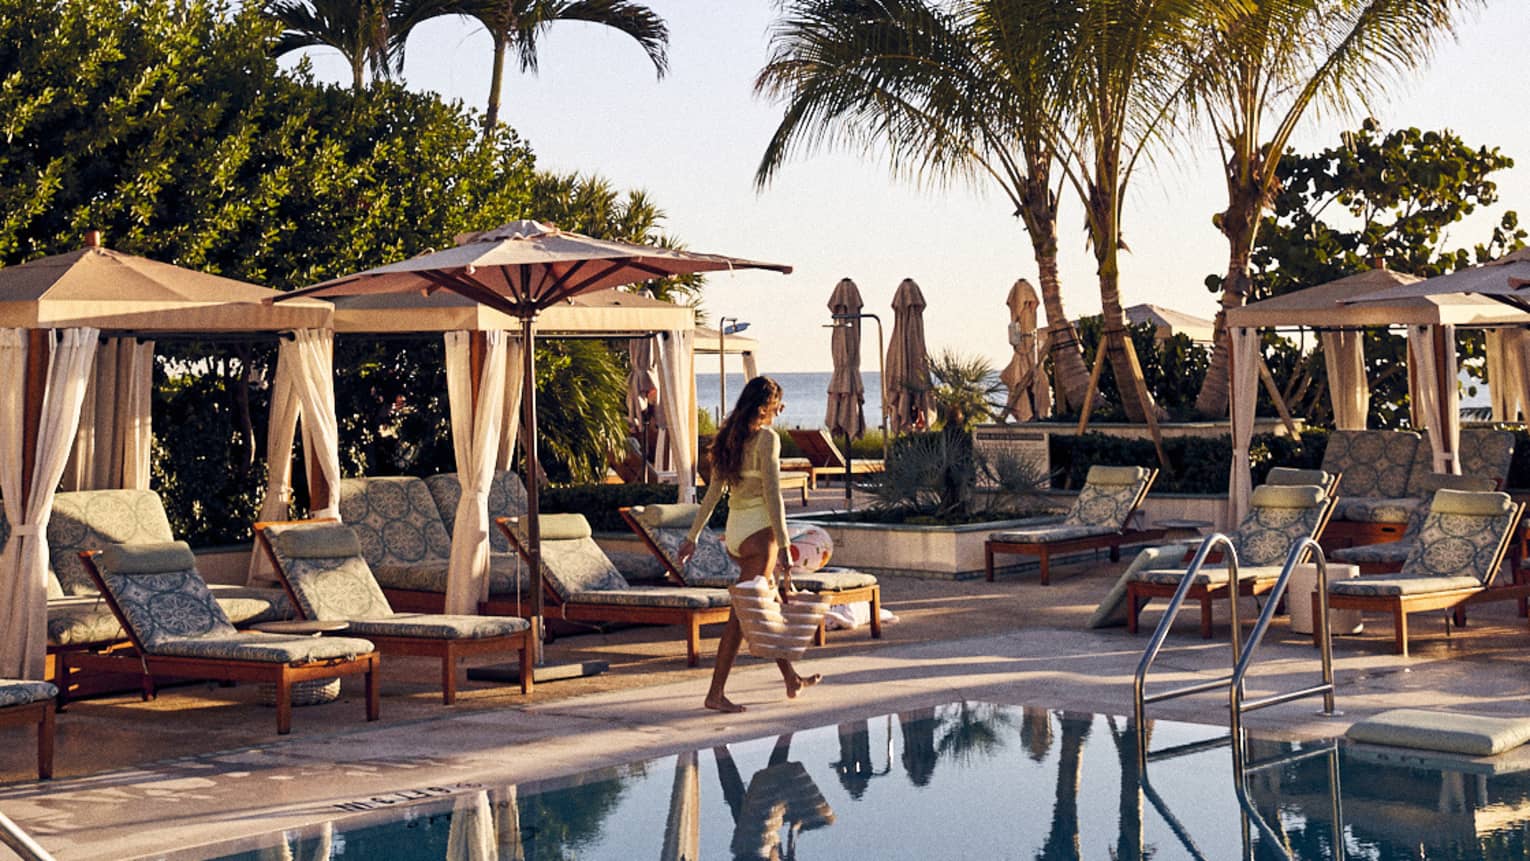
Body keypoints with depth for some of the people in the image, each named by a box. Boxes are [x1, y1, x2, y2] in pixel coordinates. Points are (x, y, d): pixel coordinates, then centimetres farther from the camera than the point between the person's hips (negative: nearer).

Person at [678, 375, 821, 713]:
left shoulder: (728, 438, 10)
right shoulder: (767, 438, -12)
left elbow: (712, 493, 13)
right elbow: (772, 495, -16)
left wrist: (692, 537, 16)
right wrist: (784, 547, -16)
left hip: (735, 531, 8)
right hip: (758, 531, -8)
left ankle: (792, 679, 31)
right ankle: (716, 693, -5)